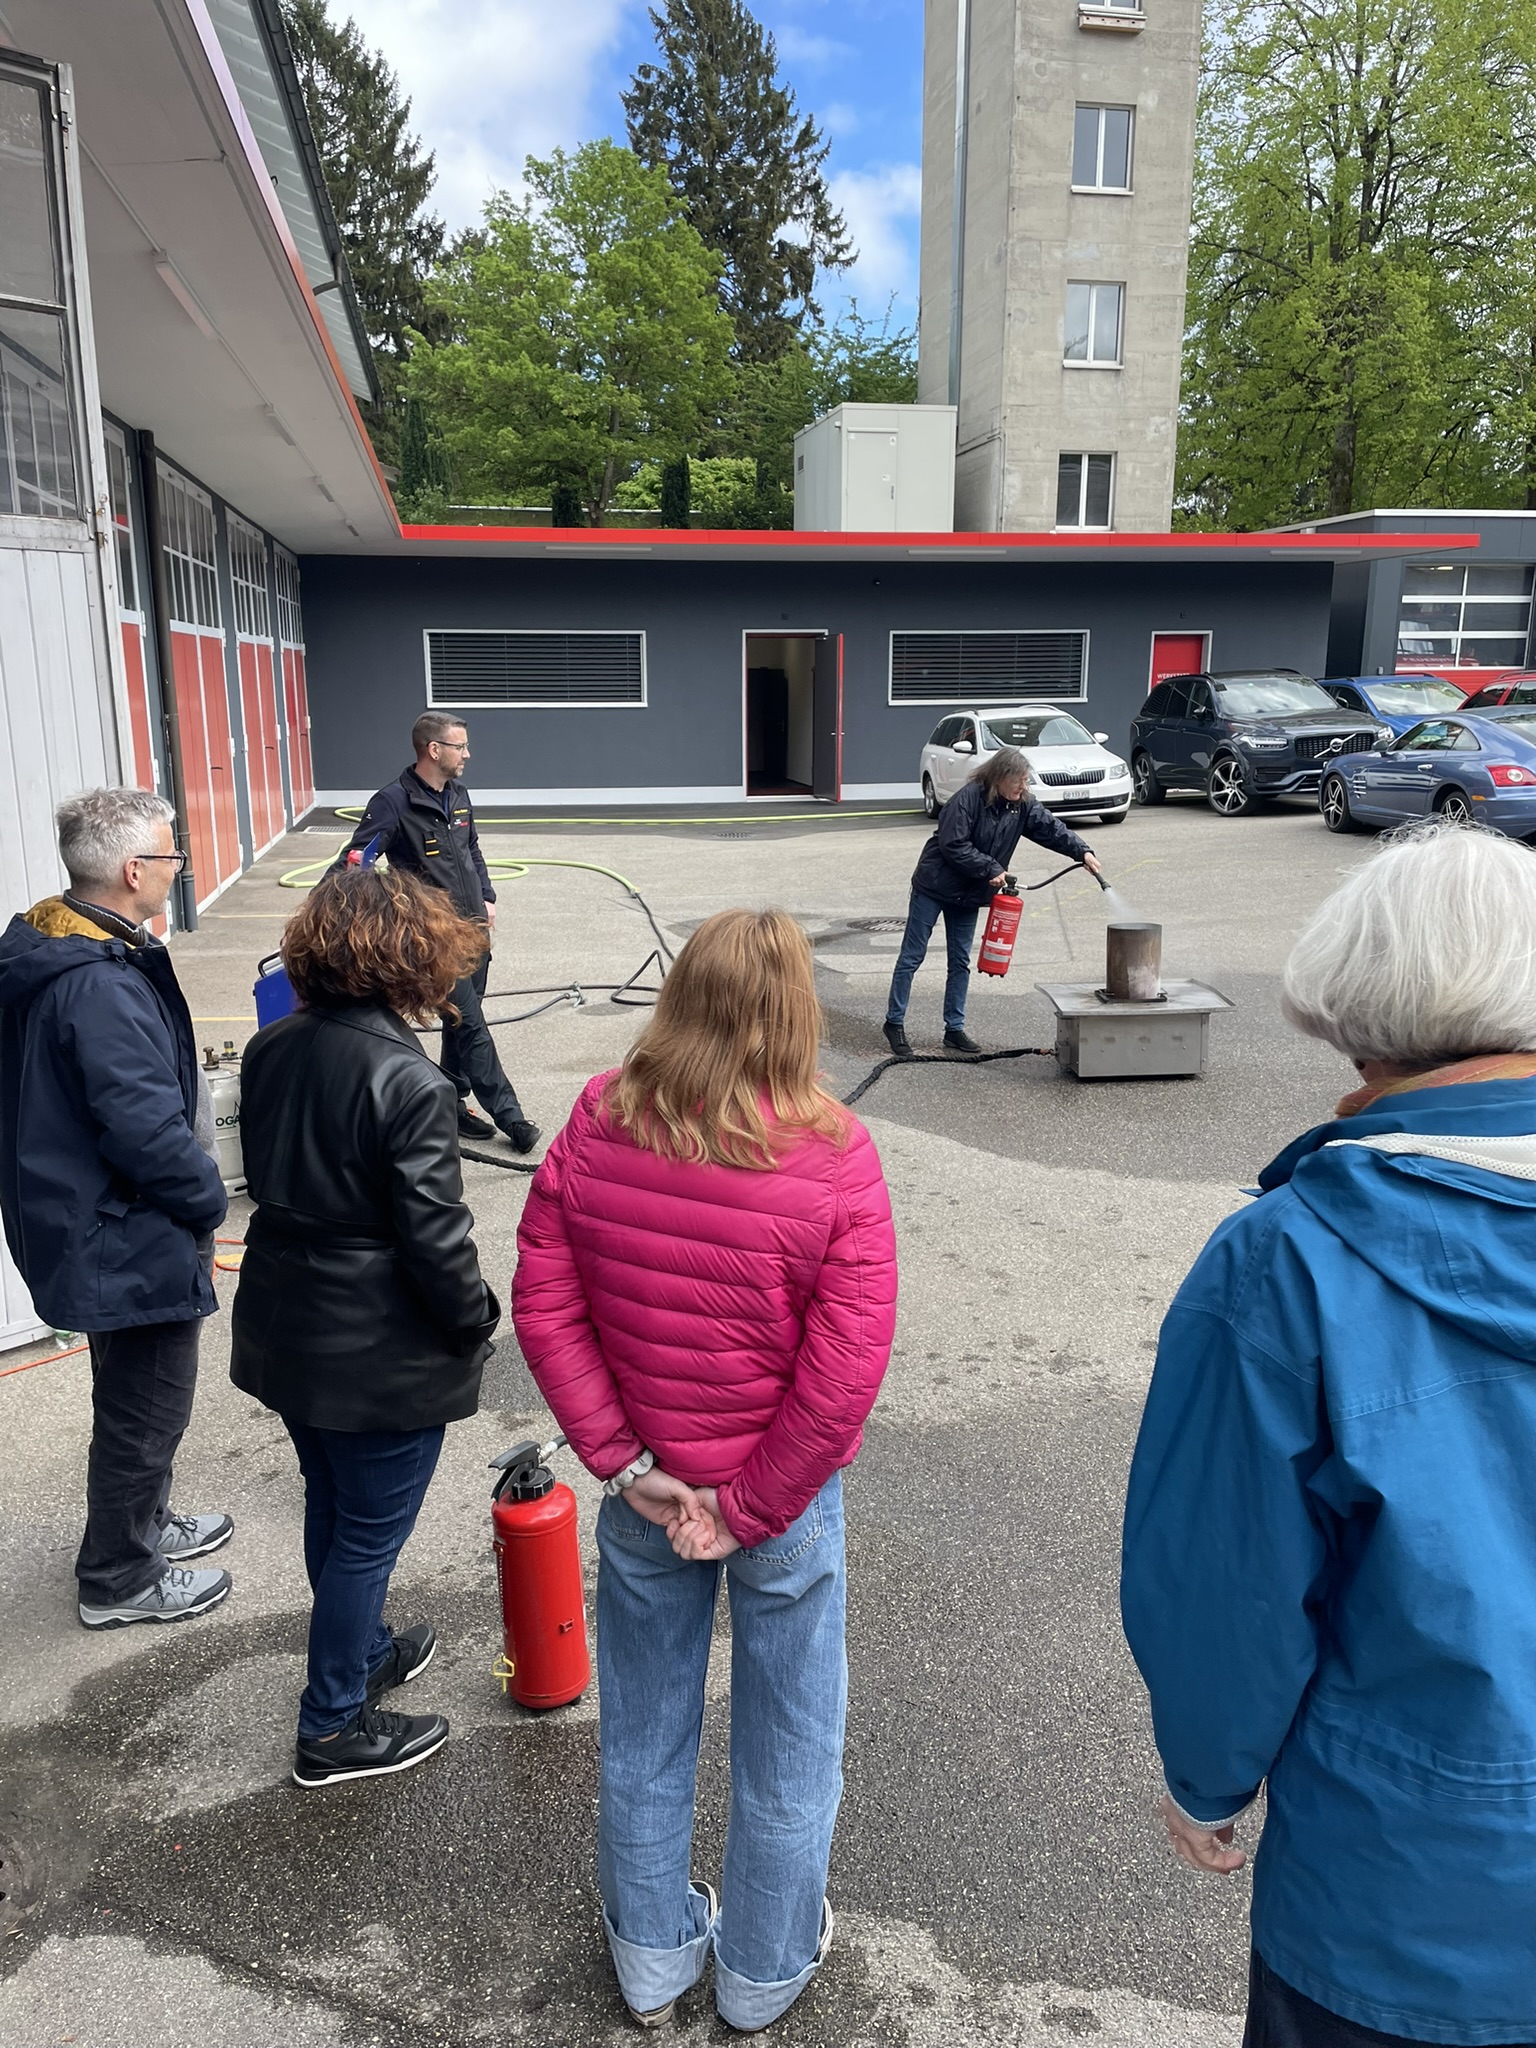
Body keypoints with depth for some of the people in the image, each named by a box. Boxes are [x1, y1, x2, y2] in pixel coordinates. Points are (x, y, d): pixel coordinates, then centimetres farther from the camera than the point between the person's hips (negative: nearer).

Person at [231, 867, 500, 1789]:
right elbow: (436, 1236, -22)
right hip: (384, 1357, -8)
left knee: (332, 1507, 25)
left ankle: (362, 1651, 48)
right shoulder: (410, 1082, -26)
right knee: (369, 1533, 11)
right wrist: (476, 1323, -7)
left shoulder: (270, 1050, -2)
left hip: (284, 1330, 8)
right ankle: (334, 1727, 28)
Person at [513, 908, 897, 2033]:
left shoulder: (596, 1126, -14)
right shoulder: (835, 1159, -23)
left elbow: (543, 1305, -9)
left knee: (644, 1732, 25)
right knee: (787, 1741, 22)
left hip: (643, 1490, 3)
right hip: (786, 1495, -2)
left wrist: (623, 1462, -5)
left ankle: (654, 1959, 48)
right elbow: (845, 1376, -22)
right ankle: (763, 1974, 46)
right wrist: (749, 1509, -11)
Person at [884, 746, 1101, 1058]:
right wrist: (991, 869, -23)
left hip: (969, 894, 7)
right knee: (912, 956, 0)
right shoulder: (968, 798, -22)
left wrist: (1083, 852, -14)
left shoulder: (1023, 805, -1)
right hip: (933, 886, -7)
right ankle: (895, 1022, 9)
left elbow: (1052, 829, 1)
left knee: (961, 961, 10)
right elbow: (953, 845, -24)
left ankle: (955, 1028, 18)